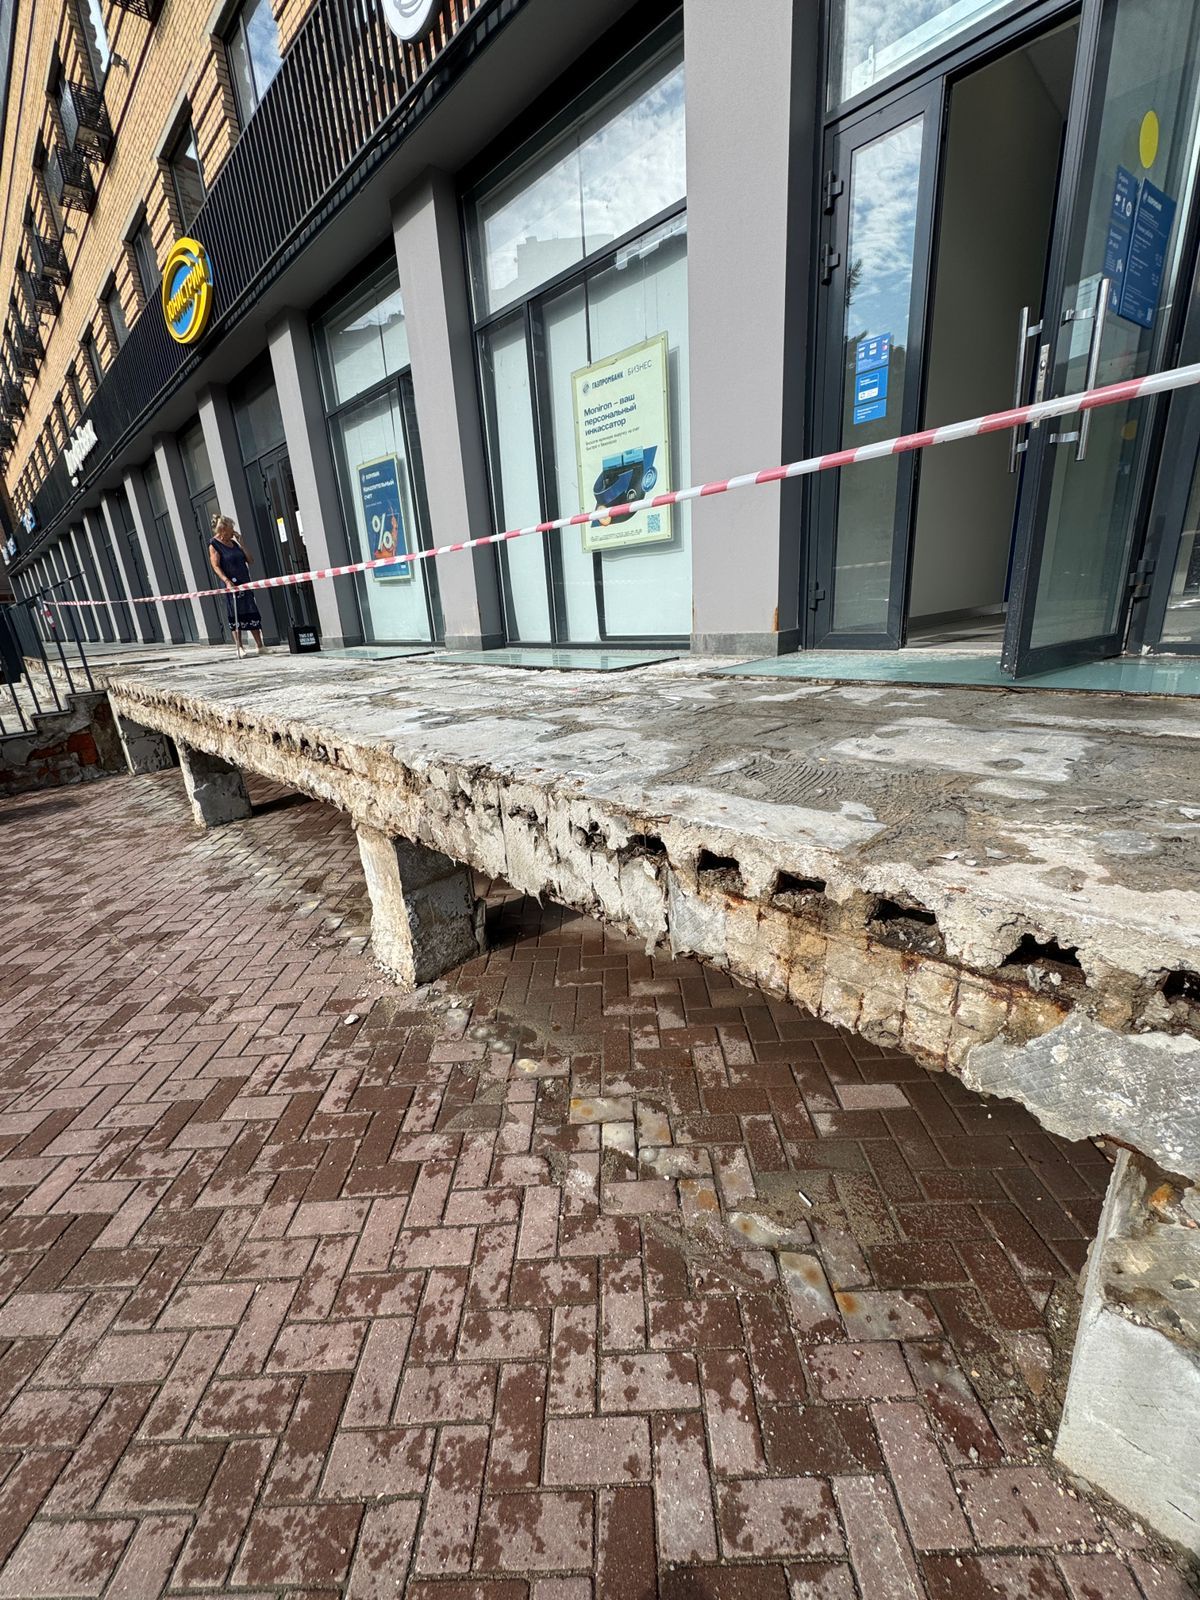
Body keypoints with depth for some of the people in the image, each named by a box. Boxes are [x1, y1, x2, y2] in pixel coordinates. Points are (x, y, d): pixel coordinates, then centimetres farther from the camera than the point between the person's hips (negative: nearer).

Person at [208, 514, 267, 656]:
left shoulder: (233, 542, 15)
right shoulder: (214, 545, -3)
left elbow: (249, 560, 13)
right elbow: (216, 566, -12)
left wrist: (240, 542, 7)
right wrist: (227, 581, -24)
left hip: (245, 583, 6)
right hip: (232, 585, -6)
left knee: (253, 614, 5)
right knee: (235, 616, -4)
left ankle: (259, 646, 10)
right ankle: (239, 648, 0)